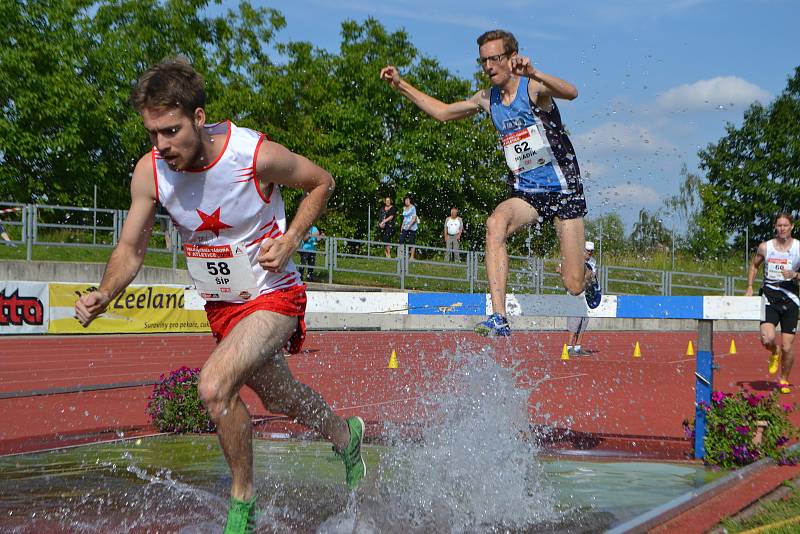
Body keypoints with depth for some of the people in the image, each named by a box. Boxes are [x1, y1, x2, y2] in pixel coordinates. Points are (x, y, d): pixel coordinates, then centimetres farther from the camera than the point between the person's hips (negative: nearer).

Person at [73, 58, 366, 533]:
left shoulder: (257, 155, -26)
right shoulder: (150, 172, -16)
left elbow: (322, 182, -7)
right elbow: (131, 250, -5)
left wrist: (290, 240, -19)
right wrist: (104, 295, -24)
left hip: (273, 296, -6)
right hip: (221, 304, 6)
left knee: (215, 387, -27)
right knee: (280, 397, 25)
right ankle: (345, 435, 56)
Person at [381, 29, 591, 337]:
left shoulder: (533, 88, -12)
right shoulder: (488, 99, 6)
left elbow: (571, 93, -33)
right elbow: (442, 112, 21)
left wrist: (533, 74, -50)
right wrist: (401, 85, 14)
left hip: (564, 190, -4)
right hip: (525, 193, 5)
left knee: (573, 286, -6)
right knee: (496, 223, -33)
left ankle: (587, 268, 36)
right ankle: (499, 320, -38)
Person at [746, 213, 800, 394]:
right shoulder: (765, 247, 3)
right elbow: (754, 265, 20)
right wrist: (750, 287, 10)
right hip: (769, 296, 0)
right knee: (767, 339, -21)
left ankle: (784, 380, 25)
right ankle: (775, 353, 17)